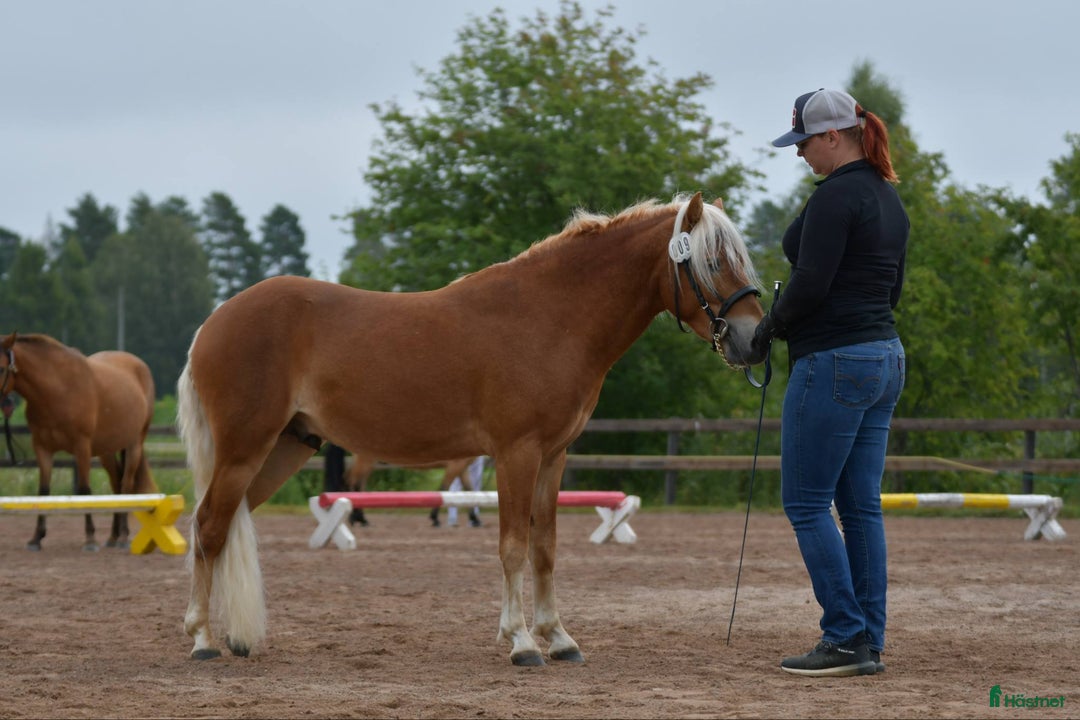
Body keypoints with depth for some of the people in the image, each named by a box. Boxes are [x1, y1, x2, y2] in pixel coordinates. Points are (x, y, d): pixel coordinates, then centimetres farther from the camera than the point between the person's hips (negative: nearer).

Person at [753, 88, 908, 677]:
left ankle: (845, 639, -5)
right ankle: (869, 642, 12)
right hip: (885, 356, 10)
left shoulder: (835, 196, -15)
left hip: (833, 363, -10)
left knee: (806, 504, -3)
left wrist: (770, 325, -3)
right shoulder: (889, 199, 15)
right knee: (861, 506, 11)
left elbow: (810, 282, -21)